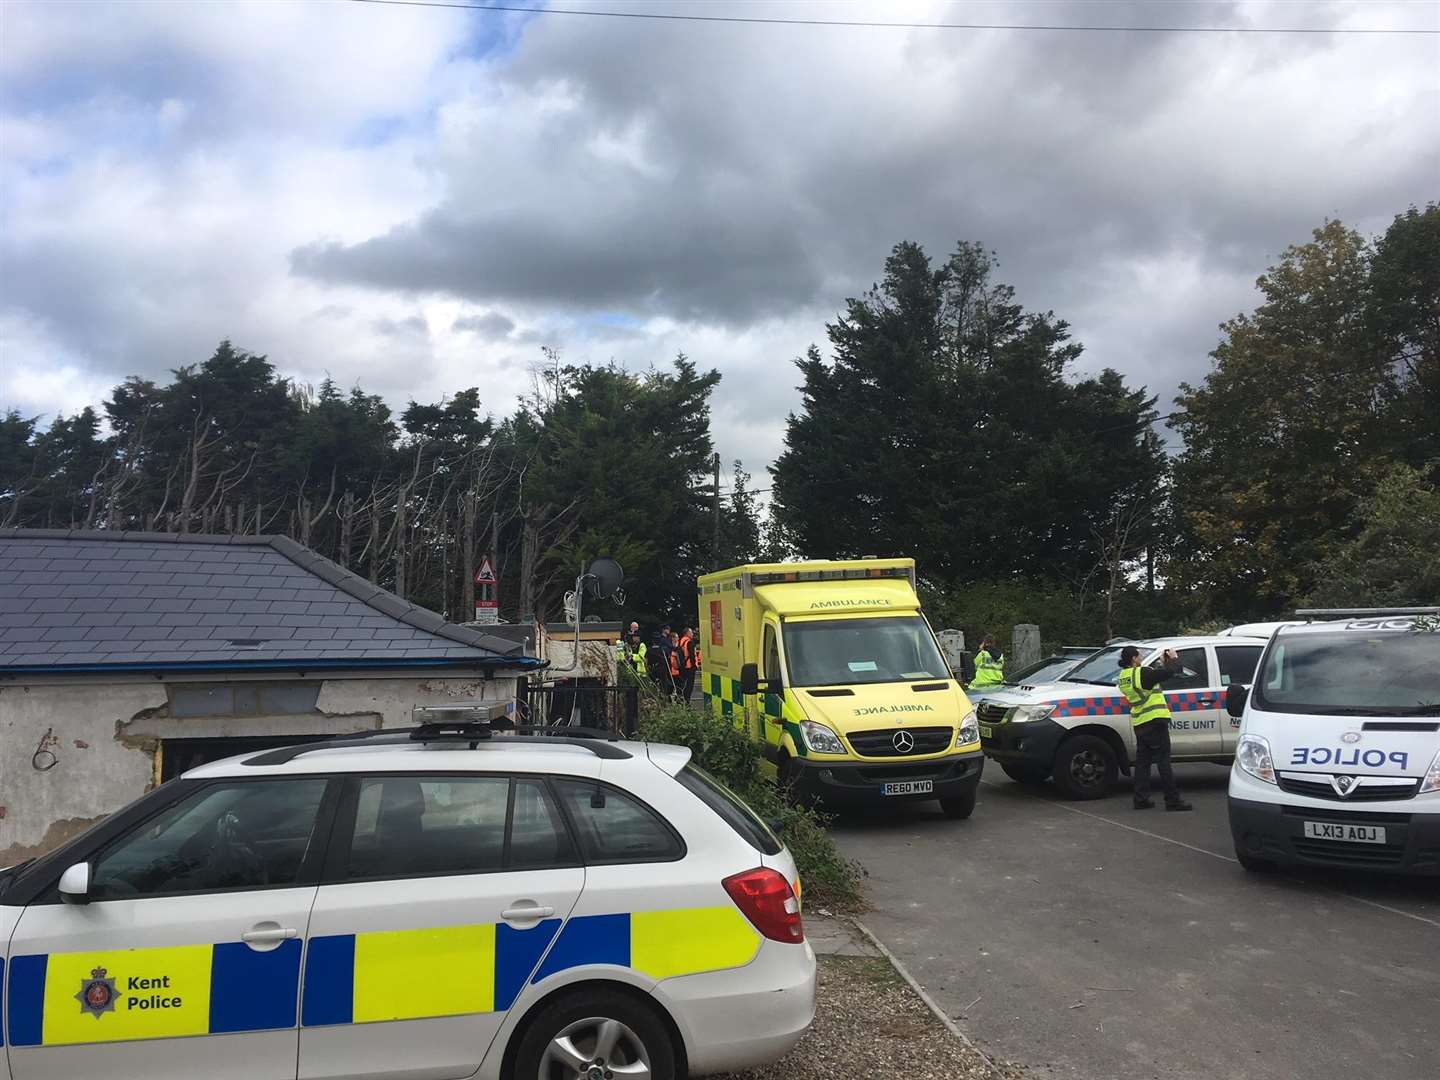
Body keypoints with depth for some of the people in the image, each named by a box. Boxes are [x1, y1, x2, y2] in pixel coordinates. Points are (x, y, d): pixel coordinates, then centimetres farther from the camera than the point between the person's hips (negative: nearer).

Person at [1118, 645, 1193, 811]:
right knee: (1163, 760, -4)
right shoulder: (1141, 673, -17)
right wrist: (1174, 658, 1)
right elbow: (1170, 672, -17)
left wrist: (1162, 663, 19)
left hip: (1139, 723, 8)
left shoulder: (1123, 676, 9)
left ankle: (1141, 799, 13)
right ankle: (1173, 800, -1)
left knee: (1142, 761, 11)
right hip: (1154, 721, -8)